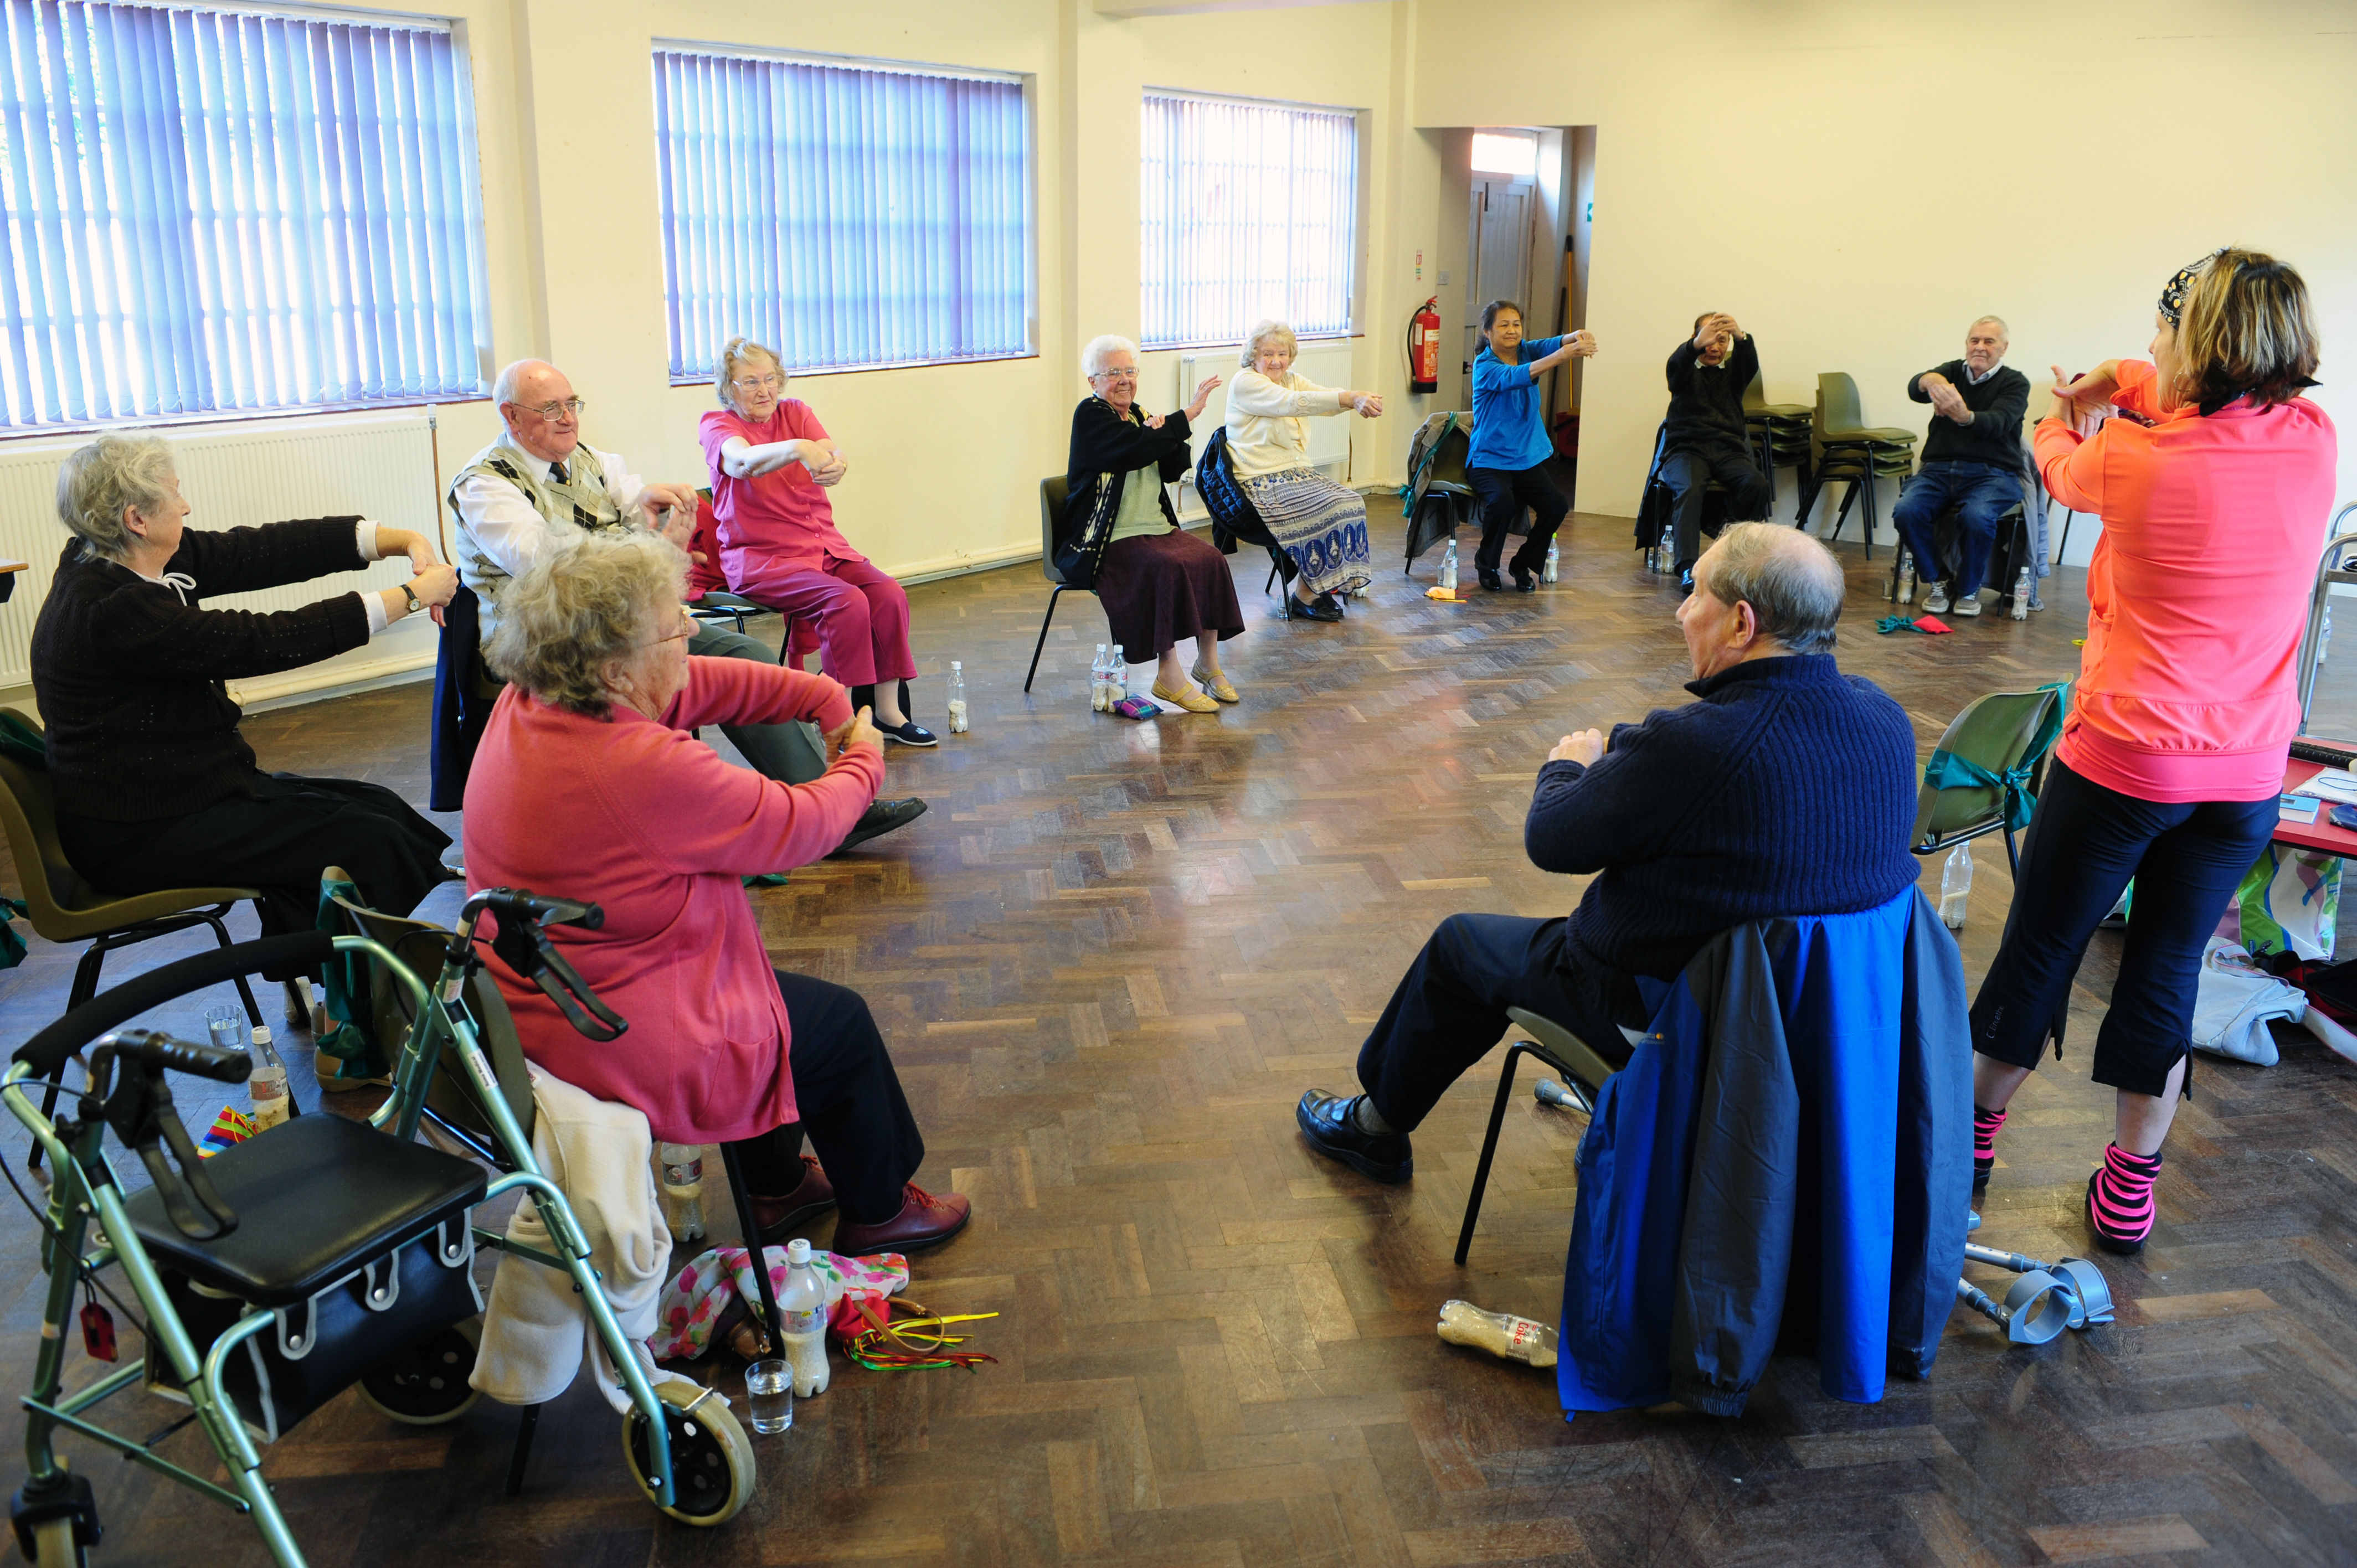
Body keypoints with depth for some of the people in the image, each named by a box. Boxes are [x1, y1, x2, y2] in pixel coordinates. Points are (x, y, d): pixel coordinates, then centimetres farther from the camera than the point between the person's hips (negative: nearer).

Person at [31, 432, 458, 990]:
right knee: (368, 842, -14)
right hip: (138, 835, -10)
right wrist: (411, 597, -20)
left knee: (380, 808, 5)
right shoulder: (111, 609, -25)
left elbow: (266, 551, -2)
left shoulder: (130, 561, 2)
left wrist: (403, 540, -9)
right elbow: (268, 641, -25)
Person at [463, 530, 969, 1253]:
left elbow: (704, 683, 4)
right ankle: (877, 1212, 37)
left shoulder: (525, 704, -6)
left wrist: (825, 698, 2)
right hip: (621, 1053, -9)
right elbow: (797, 826, -19)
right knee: (841, 1025, 14)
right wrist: (864, 761, -1)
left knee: (760, 984, 31)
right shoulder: (645, 767, -33)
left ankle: (776, 1187, 45)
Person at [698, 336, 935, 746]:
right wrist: (798, 448, -46)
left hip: (824, 545, 5)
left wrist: (835, 466, -35)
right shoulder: (716, 425, -2)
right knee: (846, 602, -28)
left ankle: (887, 711, -8)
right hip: (760, 557, -5)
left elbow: (832, 454, -9)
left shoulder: (795, 412, 11)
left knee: (888, 594, -19)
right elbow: (744, 460, -27)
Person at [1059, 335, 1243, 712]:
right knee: (1170, 567, -31)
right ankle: (1169, 676, -25)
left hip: (1156, 526, 7)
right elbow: (1135, 449, -23)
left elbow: (1173, 471, 10)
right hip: (1110, 539, -7)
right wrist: (1189, 414, -21)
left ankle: (1208, 662, -9)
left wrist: (1160, 436, -10)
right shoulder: (1090, 414, -6)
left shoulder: (1138, 414, 17)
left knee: (1211, 559, -16)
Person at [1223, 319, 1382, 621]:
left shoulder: (1293, 380, 15)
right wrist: (1351, 398, -35)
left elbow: (1327, 397, -6)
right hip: (1262, 483, -8)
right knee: (1328, 510, -22)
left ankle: (1327, 585, -1)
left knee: (1351, 503, -11)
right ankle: (1304, 598, -9)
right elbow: (1293, 403, -25)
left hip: (1296, 472, 8)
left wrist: (1362, 399, -30)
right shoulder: (1244, 383, -8)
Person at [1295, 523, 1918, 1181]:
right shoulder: (1886, 719, -10)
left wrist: (1566, 767, 4)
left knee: (1461, 945, 17)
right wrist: (1620, 748, 11)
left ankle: (1375, 1124, 39)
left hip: (1662, 1013, -7)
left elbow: (1551, 842, -18)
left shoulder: (1691, 743, -32)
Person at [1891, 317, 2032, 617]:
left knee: (1976, 517, -34)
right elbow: (1914, 389, -8)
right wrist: (1930, 381, -34)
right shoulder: (1953, 371, 14)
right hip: (1939, 468, 3)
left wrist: (1965, 417, -39)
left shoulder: (2015, 383, 5)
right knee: (1906, 511, -26)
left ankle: (1969, 588, -5)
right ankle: (1939, 581, -2)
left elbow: (1997, 423, -16)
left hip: (1992, 473, -3)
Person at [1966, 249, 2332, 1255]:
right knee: (2168, 971, 14)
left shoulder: (2135, 459, -17)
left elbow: (2058, 466, 8)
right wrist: (2133, 380, 11)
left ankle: (1970, 1134, 30)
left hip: (2123, 763, -4)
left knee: (2039, 951, 13)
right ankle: (2131, 1188, 23)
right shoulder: (2314, 444, -5)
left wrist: (2062, 416, 28)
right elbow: (2233, 398, 19)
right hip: (2246, 777, 4)